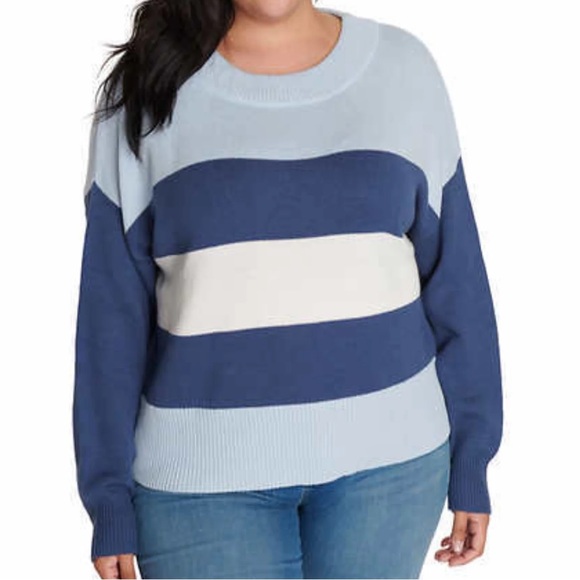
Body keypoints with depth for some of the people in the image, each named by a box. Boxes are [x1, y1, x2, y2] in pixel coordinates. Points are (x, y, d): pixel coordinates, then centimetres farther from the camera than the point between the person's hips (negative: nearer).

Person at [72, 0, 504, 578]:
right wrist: (109, 497, -2)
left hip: (388, 460, 2)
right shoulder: (147, 89, -2)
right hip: (204, 473, -1)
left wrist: (470, 460, 5)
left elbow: (453, 278, 4)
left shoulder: (402, 66, 1)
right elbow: (113, 309, -1)